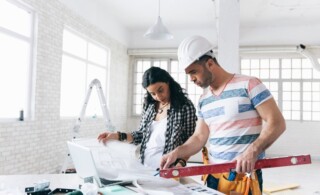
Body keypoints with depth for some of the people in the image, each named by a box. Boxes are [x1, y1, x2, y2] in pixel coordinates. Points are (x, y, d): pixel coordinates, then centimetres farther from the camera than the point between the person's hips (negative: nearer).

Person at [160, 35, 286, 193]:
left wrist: (252, 151, -25)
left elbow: (276, 123, -12)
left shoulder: (248, 84, -9)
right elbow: (200, 137, 11)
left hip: (245, 175, -5)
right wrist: (177, 152, -6)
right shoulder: (203, 100, 10)